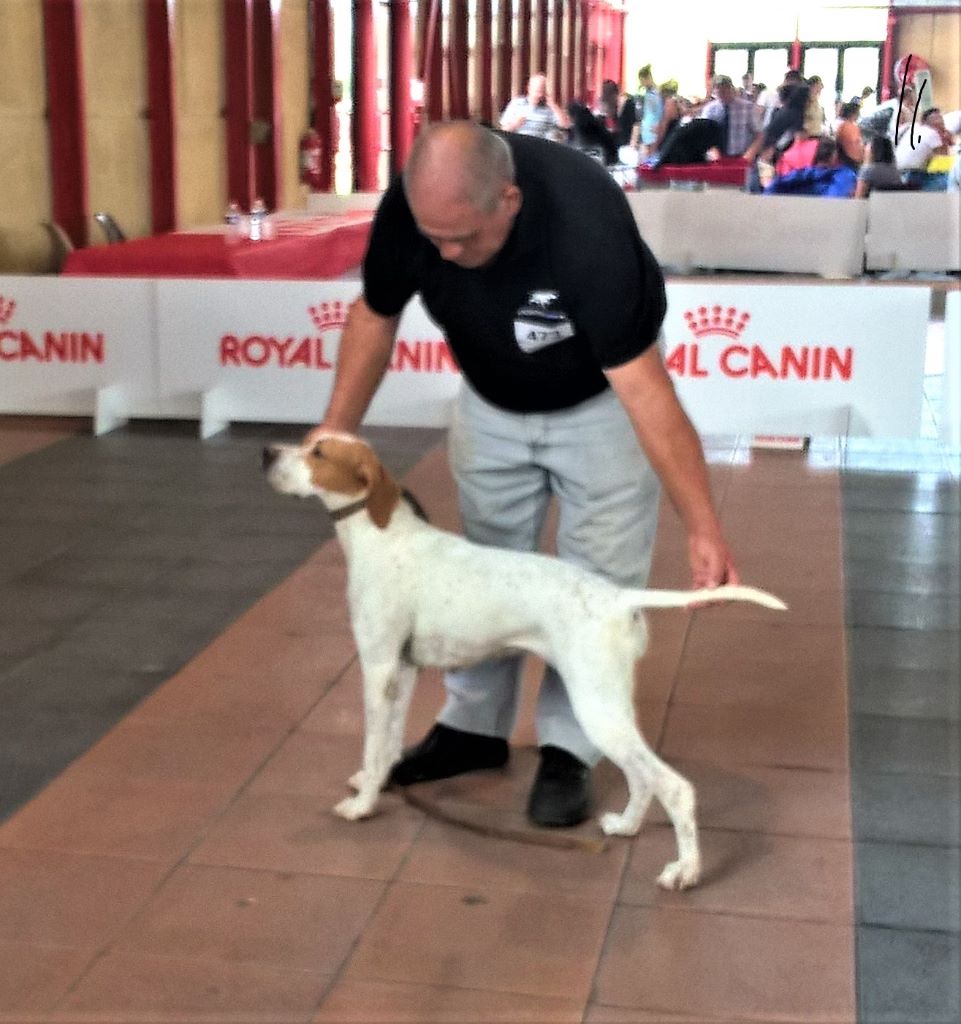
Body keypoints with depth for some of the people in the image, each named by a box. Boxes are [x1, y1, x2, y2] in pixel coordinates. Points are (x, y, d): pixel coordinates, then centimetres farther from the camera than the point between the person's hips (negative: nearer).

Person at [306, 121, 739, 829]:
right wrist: (337, 427, -20)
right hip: (492, 400, 5)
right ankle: (475, 726, 27)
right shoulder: (411, 206, -27)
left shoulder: (585, 222, -41)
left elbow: (644, 388, -40)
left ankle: (568, 751, 10)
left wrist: (704, 527, -42)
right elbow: (377, 315, -9)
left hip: (600, 397, -4)